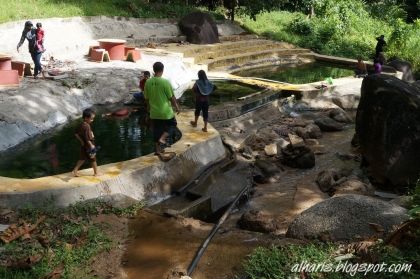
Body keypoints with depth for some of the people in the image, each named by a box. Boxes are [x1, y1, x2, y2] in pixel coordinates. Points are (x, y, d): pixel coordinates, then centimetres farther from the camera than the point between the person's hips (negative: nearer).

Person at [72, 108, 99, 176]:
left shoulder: (81, 125, 1)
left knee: (82, 158, 20)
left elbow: (76, 134, 8)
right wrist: (91, 145, -20)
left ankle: (75, 170, 22)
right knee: (93, 159, 8)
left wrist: (81, 141, 8)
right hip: (88, 146, -8)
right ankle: (96, 173, 21)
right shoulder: (86, 126, -26)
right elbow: (87, 138, -27)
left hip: (83, 146, 8)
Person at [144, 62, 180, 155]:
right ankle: (162, 139, 0)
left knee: (156, 131, 15)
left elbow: (146, 98, 7)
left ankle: (157, 149, 23)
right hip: (165, 111, -4)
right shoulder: (165, 82, -17)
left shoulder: (148, 82, -3)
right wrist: (177, 107, 4)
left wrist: (149, 107, 22)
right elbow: (171, 97, -11)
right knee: (172, 124, 19)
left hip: (154, 112, 5)